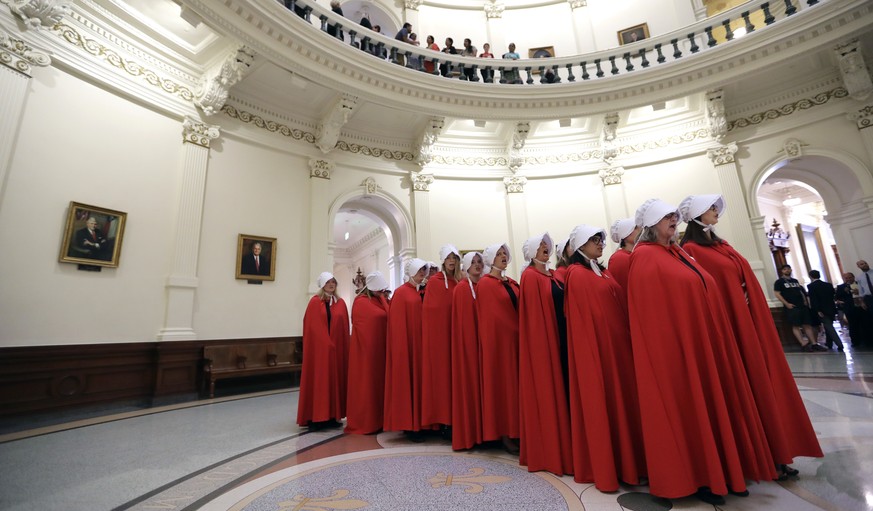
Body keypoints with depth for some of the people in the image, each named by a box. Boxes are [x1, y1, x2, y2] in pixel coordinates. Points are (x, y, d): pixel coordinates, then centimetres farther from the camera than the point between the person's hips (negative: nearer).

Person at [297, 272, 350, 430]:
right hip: (318, 347, -4)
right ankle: (315, 417, 8)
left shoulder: (340, 303, 9)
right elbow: (311, 326, -8)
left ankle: (332, 415, 17)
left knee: (334, 379, 8)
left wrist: (344, 347, 2)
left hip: (336, 347, 5)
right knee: (318, 380, 0)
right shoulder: (315, 302, -4)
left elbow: (345, 327, 9)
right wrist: (325, 343, -11)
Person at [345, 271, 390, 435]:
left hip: (379, 349, 8)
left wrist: (383, 298, 1)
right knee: (367, 385, -1)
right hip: (367, 349, -8)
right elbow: (384, 316, -21)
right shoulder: (362, 302, -11)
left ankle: (376, 420, 22)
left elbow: (386, 316, 4)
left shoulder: (379, 300, 14)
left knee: (377, 383, 12)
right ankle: (364, 422, 12)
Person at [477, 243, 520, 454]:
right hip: (497, 339, -7)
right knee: (501, 383, 0)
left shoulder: (511, 283, 13)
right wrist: (518, 330, -10)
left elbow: (519, 308, 13)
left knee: (515, 382, 11)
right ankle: (504, 433, 11)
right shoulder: (485, 283, -9)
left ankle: (515, 430, 22)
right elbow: (490, 316, -13)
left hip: (514, 338, 7)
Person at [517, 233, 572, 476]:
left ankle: (559, 447, 27)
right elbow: (533, 315, -16)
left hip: (559, 338, 8)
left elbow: (562, 305, 15)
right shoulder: (530, 276, -11)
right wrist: (546, 343, -18)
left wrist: (565, 336, 9)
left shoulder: (552, 275, 14)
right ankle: (546, 451, 14)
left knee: (559, 389, 14)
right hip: (542, 340, -8)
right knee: (545, 392, 0)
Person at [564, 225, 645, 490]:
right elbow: (587, 317, -16)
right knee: (602, 401, 0)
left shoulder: (603, 271, 15)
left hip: (617, 342, 9)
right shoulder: (577, 274, -11)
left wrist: (628, 337, 10)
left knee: (623, 397, 15)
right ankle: (605, 466, 15)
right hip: (596, 344, -9)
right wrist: (601, 344, -15)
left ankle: (626, 459, 29)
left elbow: (620, 305, 16)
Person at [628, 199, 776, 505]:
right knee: (689, 407, 1)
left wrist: (716, 336, 17)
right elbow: (652, 310, -18)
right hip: (676, 343, -9)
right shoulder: (645, 257, -13)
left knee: (712, 403, 15)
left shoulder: (677, 252, 16)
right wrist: (672, 346, -19)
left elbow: (701, 292, 20)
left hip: (705, 338, 9)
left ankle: (718, 472, 29)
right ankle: (695, 478, 17)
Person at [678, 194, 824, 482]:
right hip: (728, 322, -9)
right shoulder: (690, 249, -13)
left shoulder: (721, 244, 15)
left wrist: (762, 317, 17)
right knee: (748, 386, -1)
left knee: (762, 382, 12)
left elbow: (746, 281, 19)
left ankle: (773, 452, 25)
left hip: (750, 320, 9)